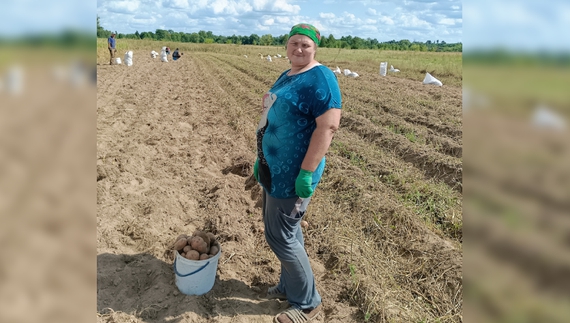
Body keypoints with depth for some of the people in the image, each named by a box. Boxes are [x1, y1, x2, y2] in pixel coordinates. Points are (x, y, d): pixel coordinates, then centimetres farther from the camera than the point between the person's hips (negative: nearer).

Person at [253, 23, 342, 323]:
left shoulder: (320, 79, -16)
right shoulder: (285, 77, 13)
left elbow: (328, 126, -24)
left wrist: (306, 173, -26)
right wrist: (261, 159, 20)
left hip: (292, 174, -9)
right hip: (275, 169, 9)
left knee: (280, 236, -1)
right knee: (287, 231, 19)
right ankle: (288, 286, 38)